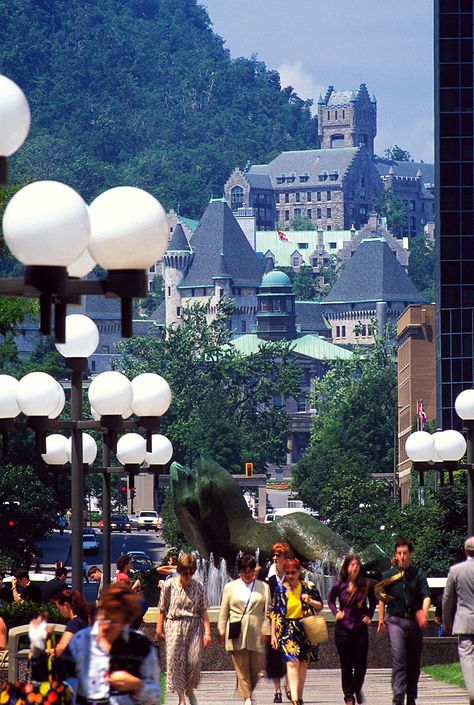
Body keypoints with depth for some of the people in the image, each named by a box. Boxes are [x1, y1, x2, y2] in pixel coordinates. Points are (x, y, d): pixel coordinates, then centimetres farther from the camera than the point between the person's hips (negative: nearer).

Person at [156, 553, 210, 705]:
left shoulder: (198, 587, 2)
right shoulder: (169, 585, -1)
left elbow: (203, 611, 1)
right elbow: (162, 609, 7)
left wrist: (207, 631, -4)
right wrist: (159, 627, 7)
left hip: (194, 626, 1)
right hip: (175, 627, -1)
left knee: (195, 660, -7)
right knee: (176, 661, -4)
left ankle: (190, 690, 19)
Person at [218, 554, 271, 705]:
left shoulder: (263, 587, 10)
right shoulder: (230, 587, 10)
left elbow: (267, 611, 6)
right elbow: (223, 612, 11)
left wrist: (265, 631, -2)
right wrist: (222, 632, 5)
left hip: (256, 634, 1)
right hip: (237, 634, -1)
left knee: (256, 667, 1)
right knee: (241, 667, -5)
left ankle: (248, 691, 23)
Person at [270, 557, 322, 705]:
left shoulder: (308, 588, 3)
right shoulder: (280, 589, 2)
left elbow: (320, 606, 11)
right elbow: (275, 614, 5)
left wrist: (311, 602, -11)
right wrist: (273, 635, 1)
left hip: (306, 630, 2)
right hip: (288, 630, -2)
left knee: (303, 664, 6)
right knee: (292, 662, -16)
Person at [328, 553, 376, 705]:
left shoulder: (366, 584, -3)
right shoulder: (339, 585, -3)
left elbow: (373, 601, 15)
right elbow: (330, 600, 15)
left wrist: (369, 616, 3)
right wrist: (336, 612, 0)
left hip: (360, 628, 0)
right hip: (343, 628, 0)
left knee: (361, 663, 0)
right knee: (346, 664, 2)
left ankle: (357, 689, 27)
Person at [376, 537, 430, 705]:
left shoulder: (418, 575, 5)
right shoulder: (389, 576, 6)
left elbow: (426, 596, -6)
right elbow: (382, 599, 13)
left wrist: (424, 612, -25)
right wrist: (381, 621, 8)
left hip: (415, 621, 2)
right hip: (395, 621, -2)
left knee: (414, 662, 7)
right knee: (398, 658, -17)